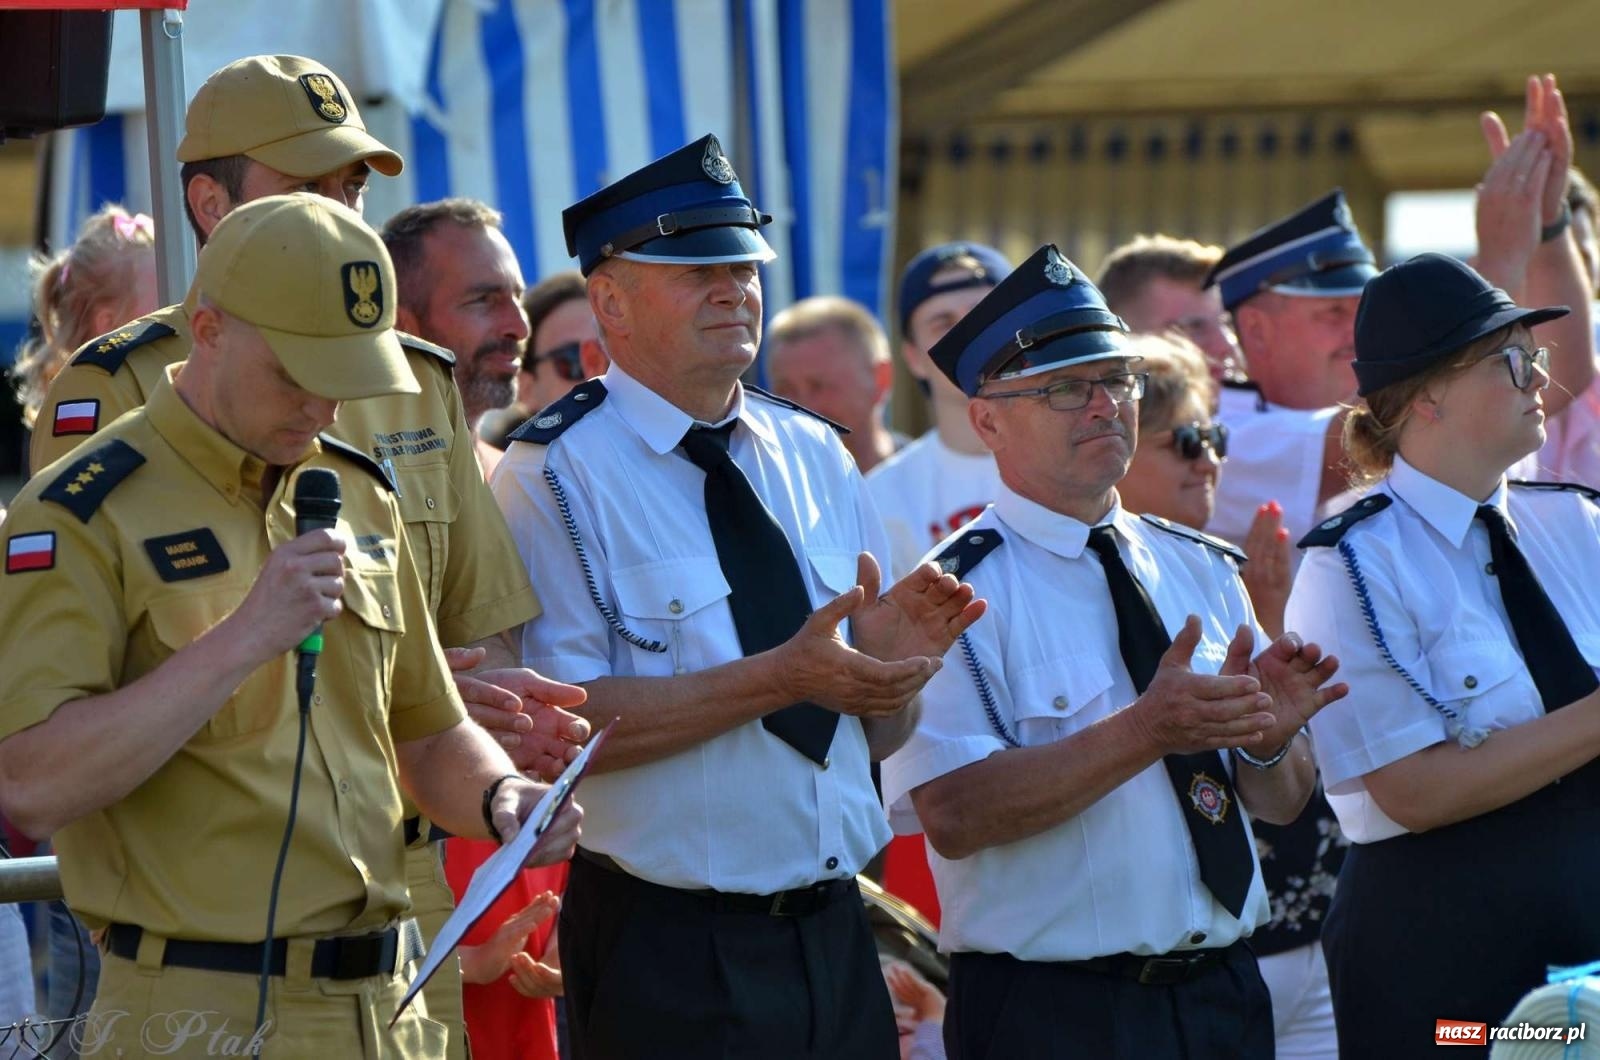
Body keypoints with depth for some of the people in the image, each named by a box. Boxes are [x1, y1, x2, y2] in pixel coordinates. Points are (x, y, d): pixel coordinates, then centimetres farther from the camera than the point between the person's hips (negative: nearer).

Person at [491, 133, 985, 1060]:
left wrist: (890, 660, -9)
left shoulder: (816, 457, 12)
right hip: (670, 956, -5)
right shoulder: (558, 477, -6)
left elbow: (876, 735, 13)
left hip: (836, 939, 5)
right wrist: (780, 679, -22)